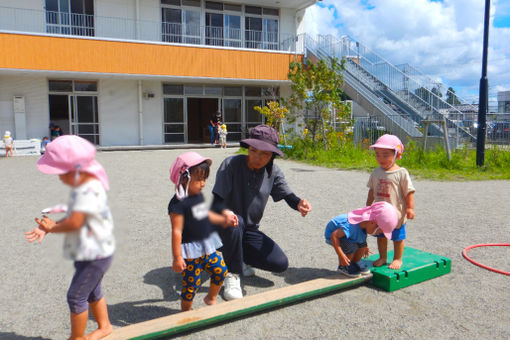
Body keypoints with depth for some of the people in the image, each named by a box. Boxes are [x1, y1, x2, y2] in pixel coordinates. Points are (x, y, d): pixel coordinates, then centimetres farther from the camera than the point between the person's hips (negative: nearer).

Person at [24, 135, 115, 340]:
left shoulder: (89, 190, -27)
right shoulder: (83, 187, 6)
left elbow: (74, 222, -31)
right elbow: (72, 216, 8)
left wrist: (53, 227, -12)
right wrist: (47, 228, -5)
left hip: (95, 255, -11)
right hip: (91, 253, 11)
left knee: (76, 296, 2)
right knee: (92, 292, 25)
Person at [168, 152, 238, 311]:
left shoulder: (199, 195, 5)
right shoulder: (178, 203, -22)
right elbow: (176, 231, -21)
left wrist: (223, 220, 22)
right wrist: (177, 257, -20)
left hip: (207, 246, 8)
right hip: (190, 251, -8)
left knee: (220, 270, 11)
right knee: (191, 283, 3)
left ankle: (211, 299, 35)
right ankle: (186, 313, 28)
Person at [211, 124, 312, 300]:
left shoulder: (273, 172, -3)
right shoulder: (231, 164, -17)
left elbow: (288, 195, -7)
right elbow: (217, 200, -22)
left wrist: (299, 203, -32)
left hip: (250, 231, 4)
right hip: (226, 228, -4)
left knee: (281, 264, -12)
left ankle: (236, 256, 13)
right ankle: (232, 275, -19)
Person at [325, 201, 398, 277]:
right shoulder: (352, 226, -41)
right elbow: (334, 236, -40)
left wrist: (364, 247, 15)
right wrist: (341, 255, -38)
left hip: (342, 231, 8)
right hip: (332, 233, -8)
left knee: (362, 244, -3)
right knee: (350, 246, -28)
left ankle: (354, 264, 19)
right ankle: (343, 267, -2)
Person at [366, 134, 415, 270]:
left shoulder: (401, 173, -14)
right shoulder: (376, 172, 2)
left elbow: (409, 191, -11)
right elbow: (372, 190, 12)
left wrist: (410, 208, -14)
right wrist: (368, 206, 15)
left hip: (396, 214, -5)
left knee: (398, 237, 11)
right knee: (381, 236, 16)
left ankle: (397, 259, 27)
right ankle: (382, 257, 32)